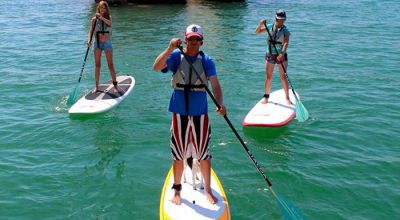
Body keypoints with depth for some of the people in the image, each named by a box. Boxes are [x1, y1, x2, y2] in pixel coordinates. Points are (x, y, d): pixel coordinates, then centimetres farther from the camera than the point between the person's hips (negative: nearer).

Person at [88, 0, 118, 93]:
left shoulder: (109, 17, 2)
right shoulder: (95, 19, 1)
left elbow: (110, 23, -22)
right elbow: (91, 31, -5)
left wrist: (101, 17, -32)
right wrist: (89, 40, -22)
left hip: (107, 43, -1)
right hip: (97, 43, 1)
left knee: (110, 65, -1)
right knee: (97, 65, 4)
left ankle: (115, 85, 4)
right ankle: (97, 87, 10)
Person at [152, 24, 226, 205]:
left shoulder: (206, 61, -2)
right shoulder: (176, 56, -4)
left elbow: (215, 84, -13)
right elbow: (156, 67, -20)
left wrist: (220, 104, -29)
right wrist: (170, 49, -32)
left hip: (200, 114, 1)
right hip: (180, 113, -1)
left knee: (204, 154, 10)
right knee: (178, 155, 11)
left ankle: (207, 190, 27)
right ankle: (177, 189, 29)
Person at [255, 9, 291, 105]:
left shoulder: (285, 30, -7)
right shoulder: (270, 27, 2)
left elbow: (286, 43, -21)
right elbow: (257, 31, 6)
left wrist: (282, 53, -37)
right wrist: (261, 24, -13)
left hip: (281, 55, -2)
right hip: (270, 55, 2)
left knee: (283, 77, -3)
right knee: (268, 77, 7)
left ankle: (287, 98, 5)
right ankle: (266, 96, 22)